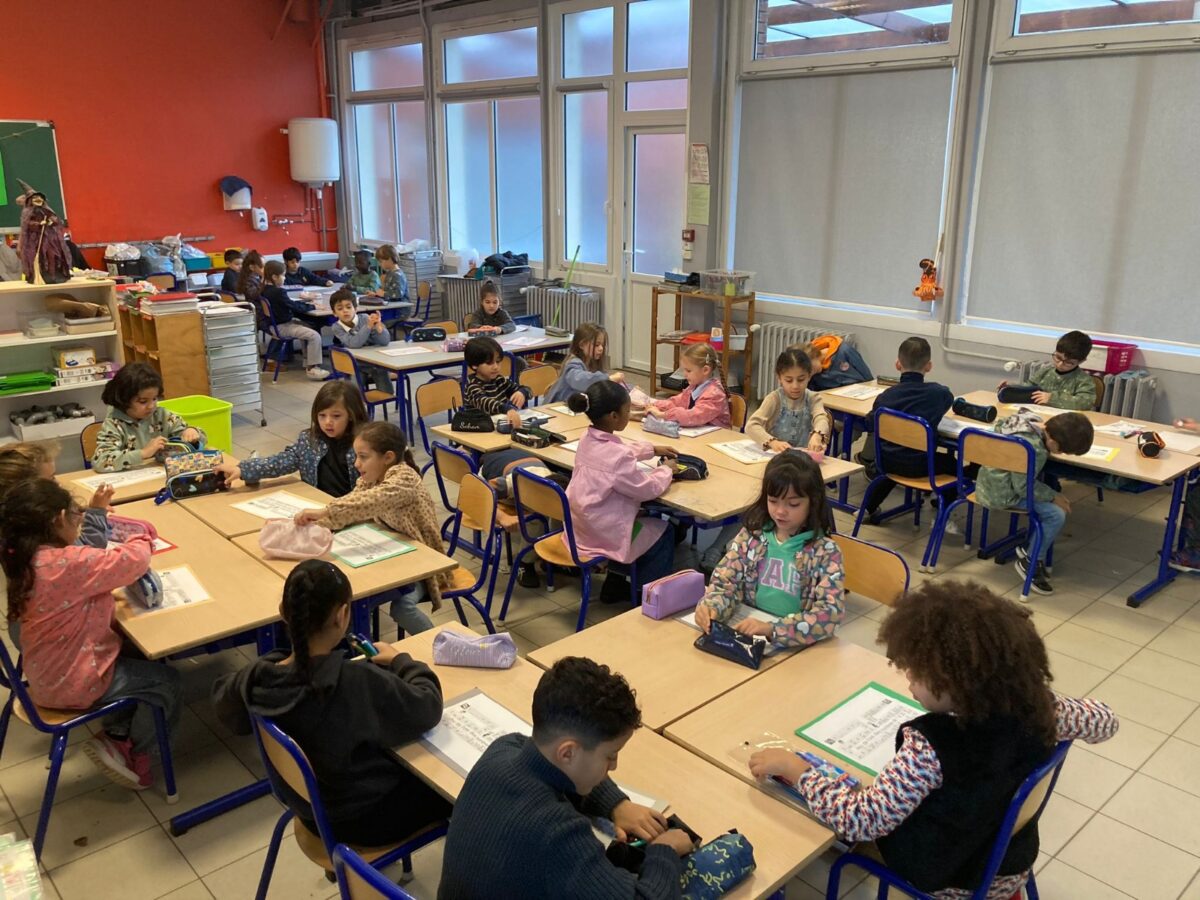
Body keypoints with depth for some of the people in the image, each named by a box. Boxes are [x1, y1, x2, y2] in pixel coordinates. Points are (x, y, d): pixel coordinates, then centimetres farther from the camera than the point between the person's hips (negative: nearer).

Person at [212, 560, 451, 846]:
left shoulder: (258, 678, -21)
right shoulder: (360, 683, -38)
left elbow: (224, 697, 4)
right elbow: (427, 707, -21)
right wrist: (400, 659, -4)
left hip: (310, 809, 6)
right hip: (364, 818, -6)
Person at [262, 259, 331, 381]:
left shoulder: (265, 290, 7)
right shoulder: (278, 292, -23)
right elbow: (295, 307, -17)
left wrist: (305, 303, 10)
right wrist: (312, 307, -5)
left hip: (274, 324, 11)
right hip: (281, 327, -11)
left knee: (307, 329, 26)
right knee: (315, 336, -15)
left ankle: (308, 364, 28)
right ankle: (312, 368, -10)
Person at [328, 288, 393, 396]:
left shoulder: (365, 318, -10)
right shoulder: (336, 328, -9)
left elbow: (385, 342, -15)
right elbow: (353, 344, -25)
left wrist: (378, 326, -34)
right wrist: (368, 326, -34)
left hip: (376, 361, 0)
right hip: (356, 367, 0)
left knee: (388, 393, -13)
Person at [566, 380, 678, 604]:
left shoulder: (588, 438, -3)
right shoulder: (617, 457, -31)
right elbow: (648, 489, -18)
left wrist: (653, 450, 17)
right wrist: (666, 469, -1)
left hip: (580, 525, 9)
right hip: (601, 534, -8)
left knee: (642, 518, 30)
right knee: (663, 533, 12)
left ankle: (615, 586, 38)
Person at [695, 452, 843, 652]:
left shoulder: (825, 551, -8)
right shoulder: (752, 535, 0)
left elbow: (830, 614, -17)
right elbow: (726, 581, 1)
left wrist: (772, 629, -29)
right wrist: (710, 607, -22)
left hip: (794, 645, -3)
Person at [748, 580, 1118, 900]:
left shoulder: (931, 746, -39)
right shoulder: (1037, 705, -22)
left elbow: (861, 821, -37)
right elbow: (1104, 720, -2)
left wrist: (793, 766, -27)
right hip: (1014, 866, 6)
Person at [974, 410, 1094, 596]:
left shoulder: (1029, 418, -7)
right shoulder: (1033, 449, -33)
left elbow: (998, 424, 13)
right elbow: (1024, 487, -23)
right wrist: (1054, 496, -9)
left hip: (991, 481, 10)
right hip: (1002, 494, -10)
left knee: (1049, 501, 15)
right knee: (1057, 514, -9)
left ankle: (1028, 548, 22)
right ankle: (1029, 563, 5)